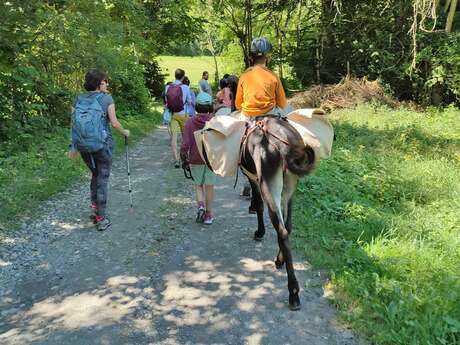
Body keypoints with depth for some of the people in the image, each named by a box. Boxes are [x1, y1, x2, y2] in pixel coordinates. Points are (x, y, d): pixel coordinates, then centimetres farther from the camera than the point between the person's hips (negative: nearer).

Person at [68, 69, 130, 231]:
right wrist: (124, 132, 7)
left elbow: (74, 124, 3)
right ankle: (101, 218, 8)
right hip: (103, 144, -4)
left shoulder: (79, 99, 4)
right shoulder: (107, 99, -9)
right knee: (103, 179, 5)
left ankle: (94, 204, 22)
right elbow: (114, 123, -12)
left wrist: (73, 147, 9)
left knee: (95, 174, 26)